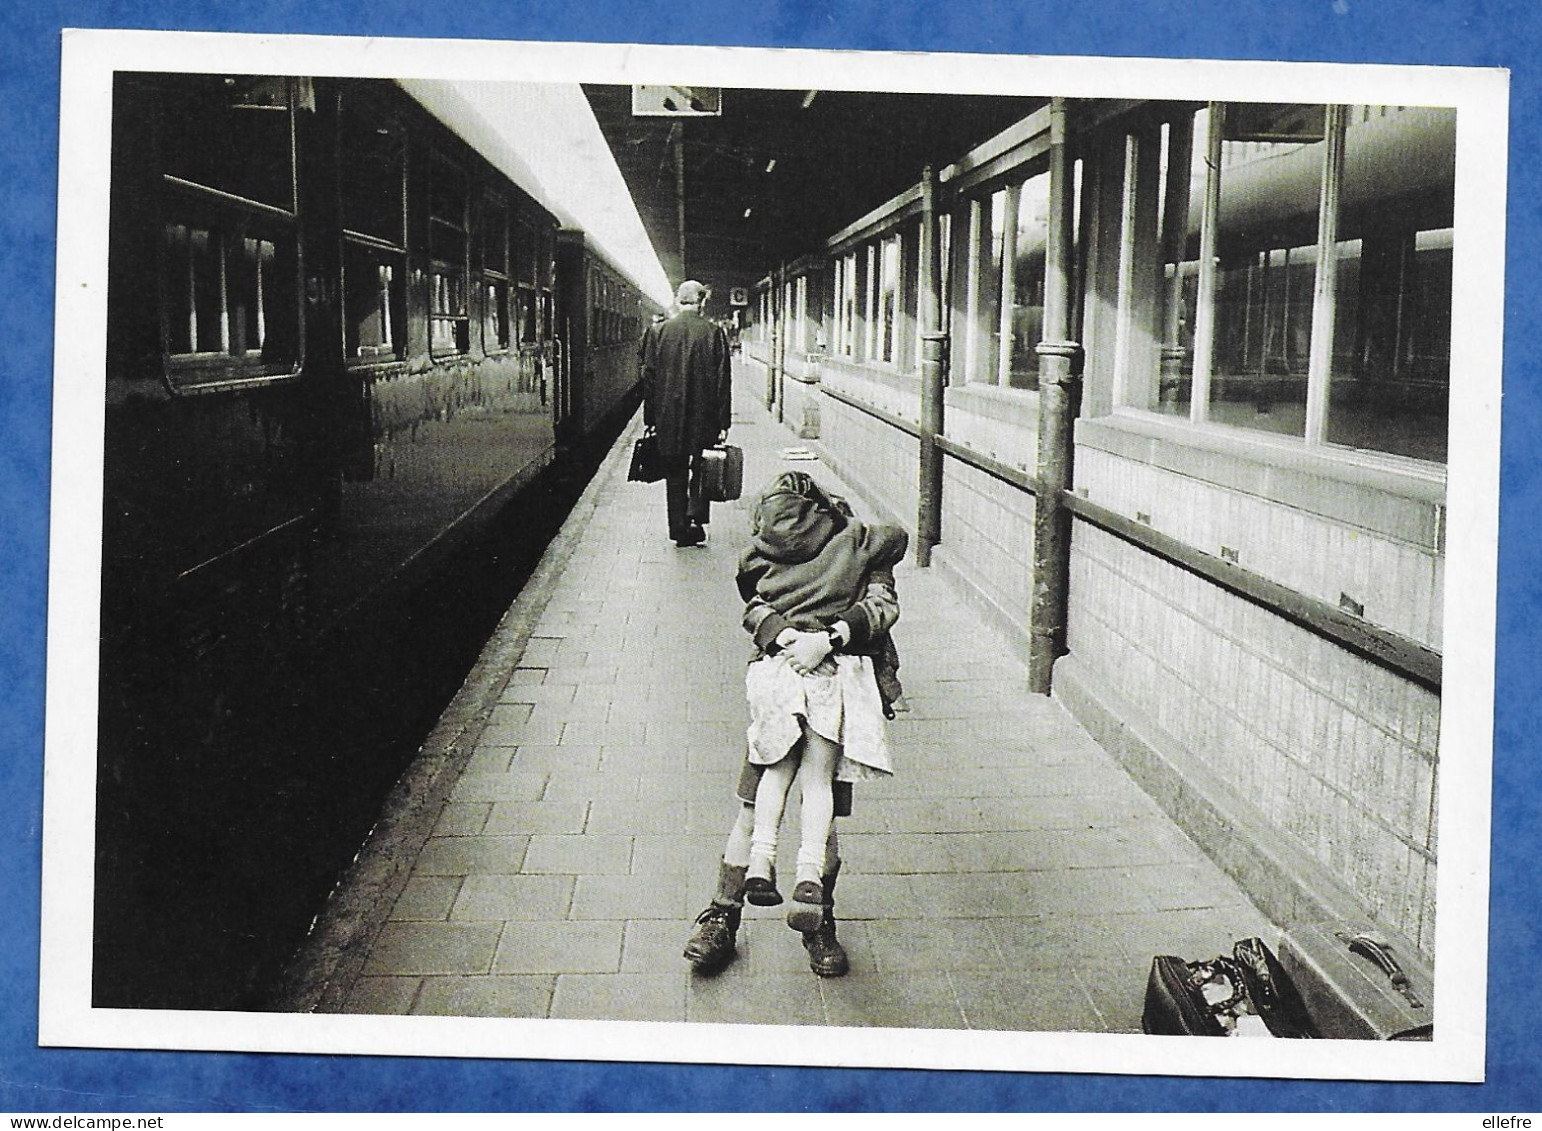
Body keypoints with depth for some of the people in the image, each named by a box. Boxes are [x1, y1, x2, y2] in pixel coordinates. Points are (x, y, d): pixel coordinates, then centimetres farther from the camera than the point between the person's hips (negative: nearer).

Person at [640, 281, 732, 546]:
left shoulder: (658, 332, -2)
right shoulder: (714, 333, -6)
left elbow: (649, 378, 1)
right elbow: (723, 381, -6)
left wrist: (650, 419, 8)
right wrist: (723, 422, -1)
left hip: (669, 417, 1)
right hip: (705, 415, -1)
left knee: (675, 474, 9)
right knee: (702, 467, 15)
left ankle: (680, 529, 10)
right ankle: (696, 516, 0)